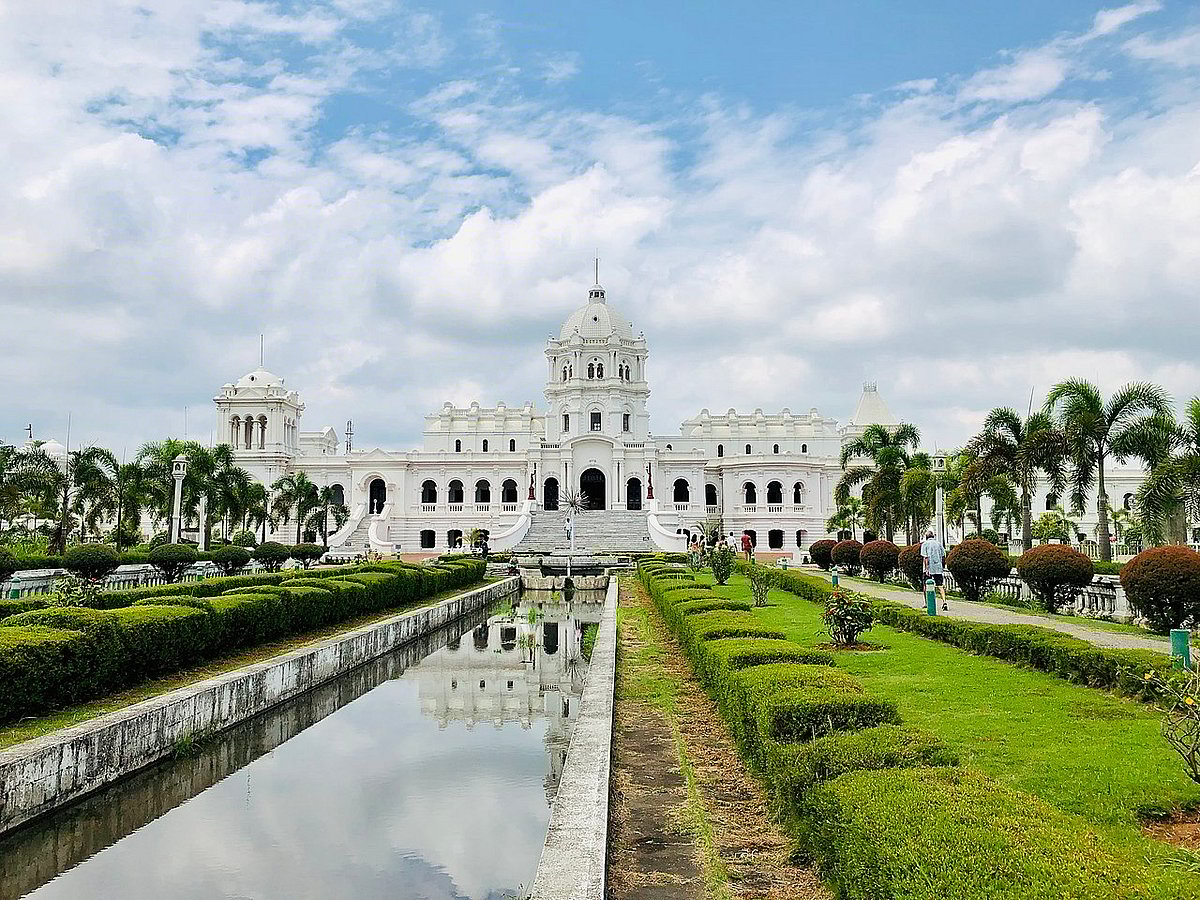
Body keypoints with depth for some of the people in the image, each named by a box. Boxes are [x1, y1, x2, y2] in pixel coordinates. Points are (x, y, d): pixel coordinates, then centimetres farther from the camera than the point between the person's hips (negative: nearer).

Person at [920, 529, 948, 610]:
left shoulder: (925, 544, -1)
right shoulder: (939, 543, 10)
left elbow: (925, 557, -10)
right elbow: (943, 557, 11)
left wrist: (926, 569, -12)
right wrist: (943, 567, 20)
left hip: (929, 568, -3)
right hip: (939, 568, 3)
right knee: (940, 586, 0)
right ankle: (944, 601, -17)